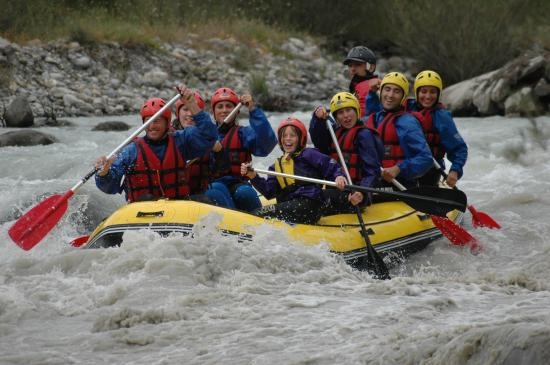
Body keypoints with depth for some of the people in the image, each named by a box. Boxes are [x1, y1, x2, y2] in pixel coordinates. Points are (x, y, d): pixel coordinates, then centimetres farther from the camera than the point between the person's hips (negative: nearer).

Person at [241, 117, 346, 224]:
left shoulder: (308, 155, 6)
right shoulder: (277, 166, 24)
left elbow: (331, 167, -2)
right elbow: (269, 192, 11)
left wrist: (338, 176, -25)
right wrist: (253, 176, -3)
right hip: (289, 205, 7)